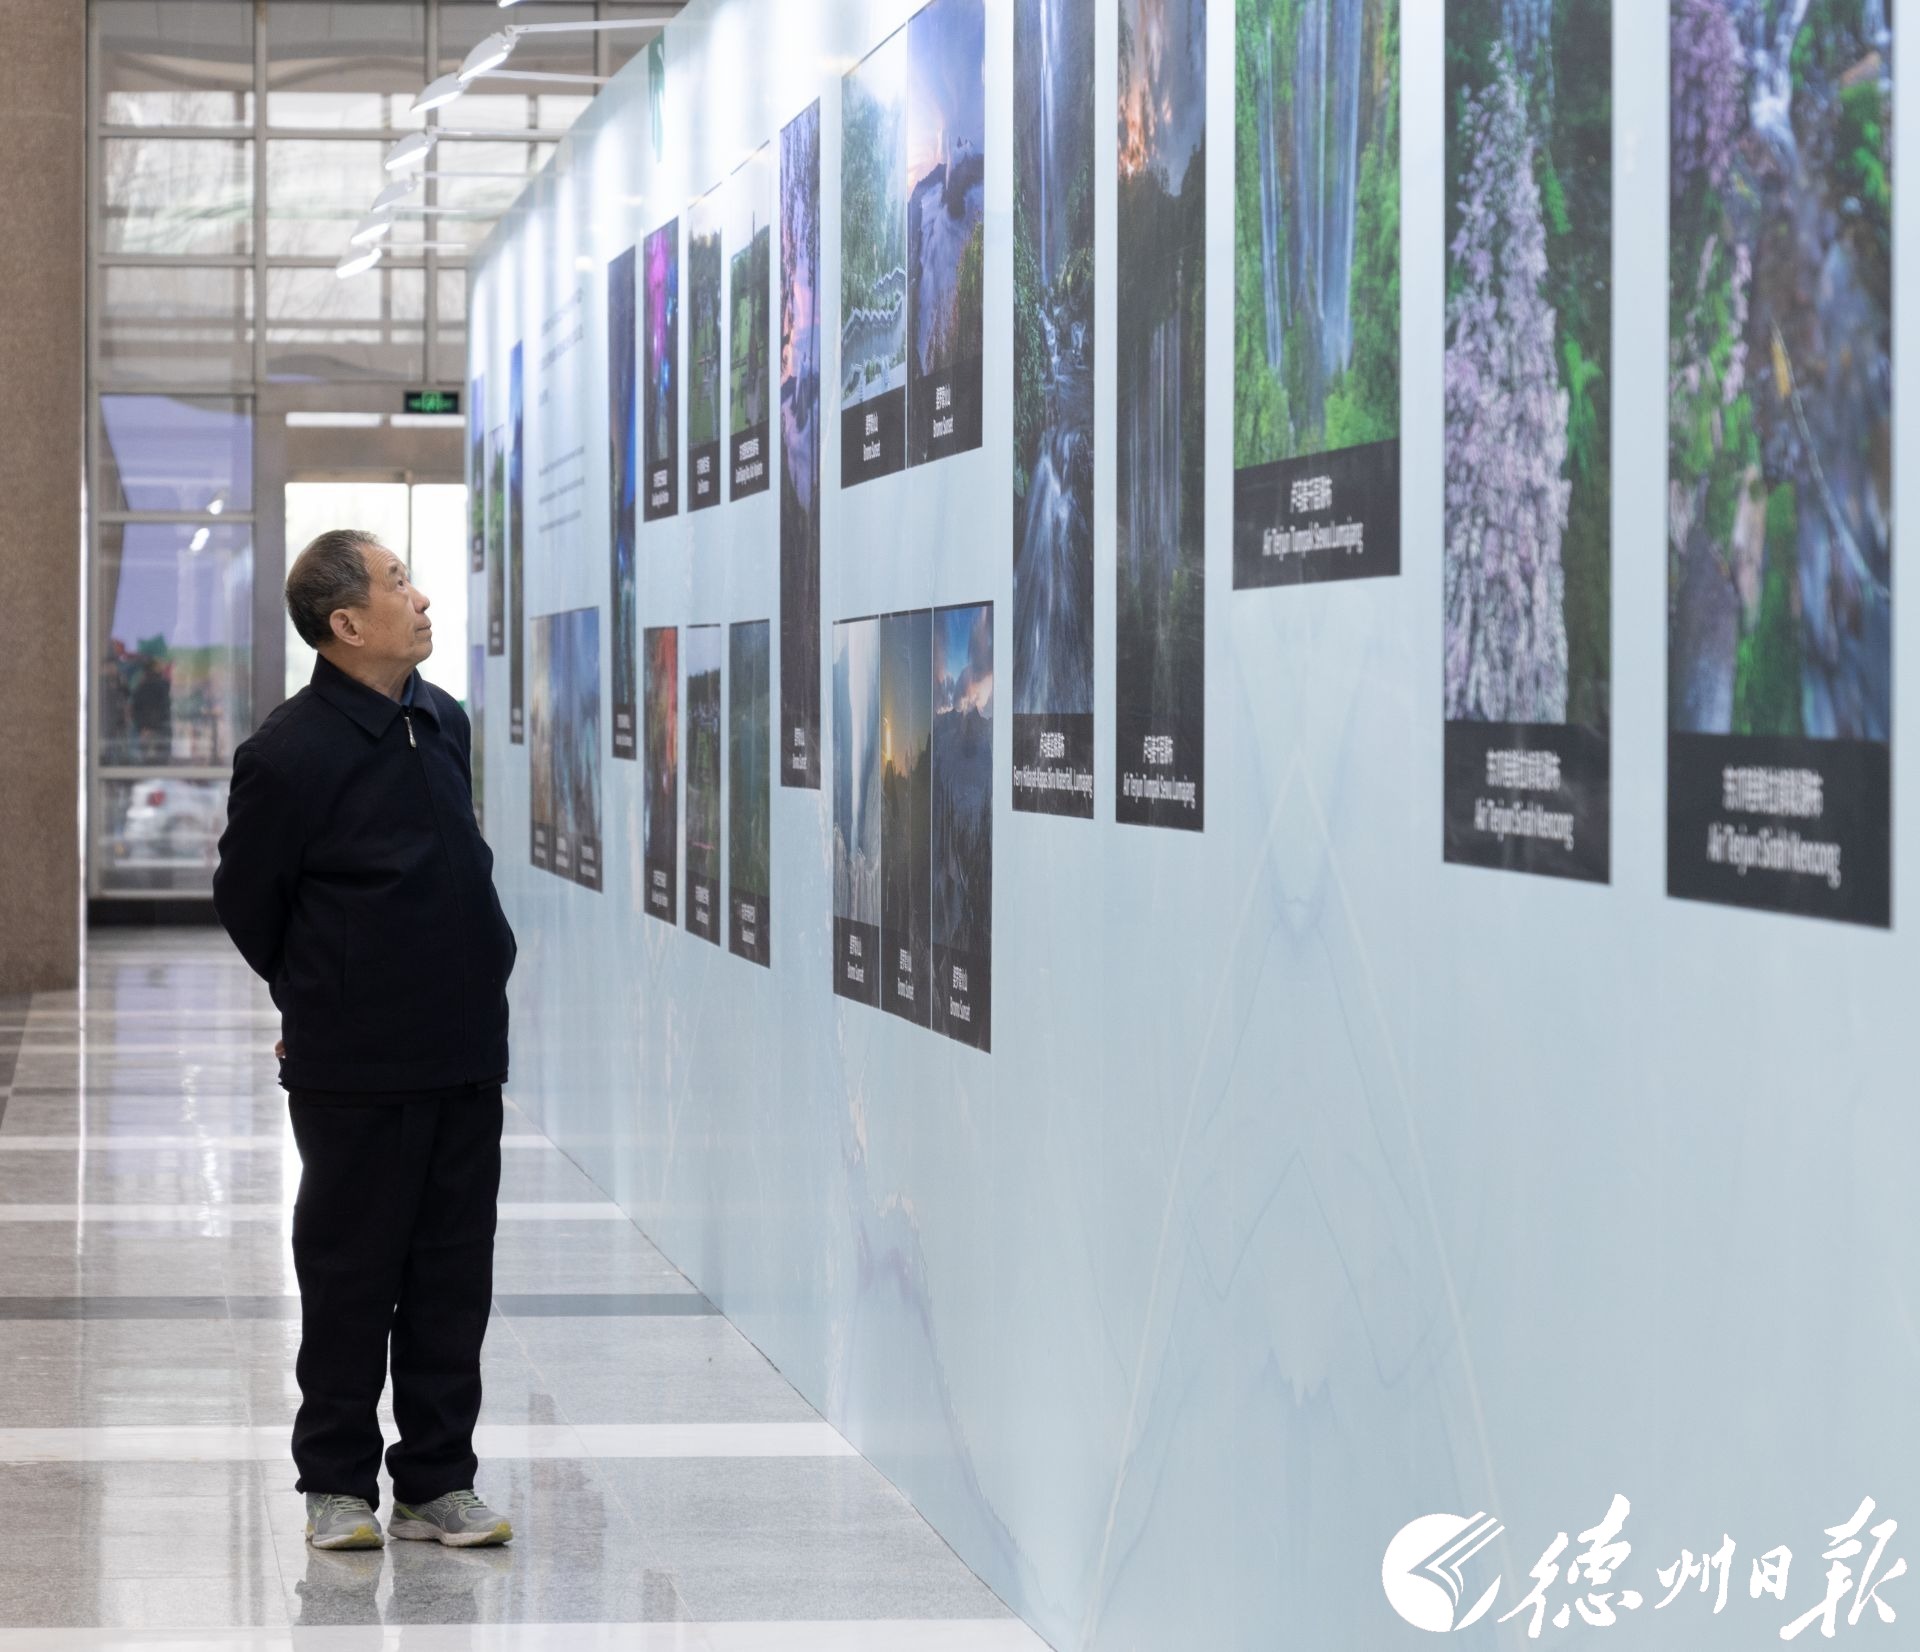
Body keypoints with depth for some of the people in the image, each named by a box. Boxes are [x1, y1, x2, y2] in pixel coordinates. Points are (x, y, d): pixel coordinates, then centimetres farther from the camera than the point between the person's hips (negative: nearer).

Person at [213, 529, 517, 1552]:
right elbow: (246, 900, -1)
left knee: (454, 1273, 9)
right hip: (357, 1071, -6)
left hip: (465, 1048, 6)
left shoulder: (444, 722, 8)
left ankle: (438, 1480, 18)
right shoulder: (288, 754, -14)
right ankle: (337, 1485, 16)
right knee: (350, 1273, 4)